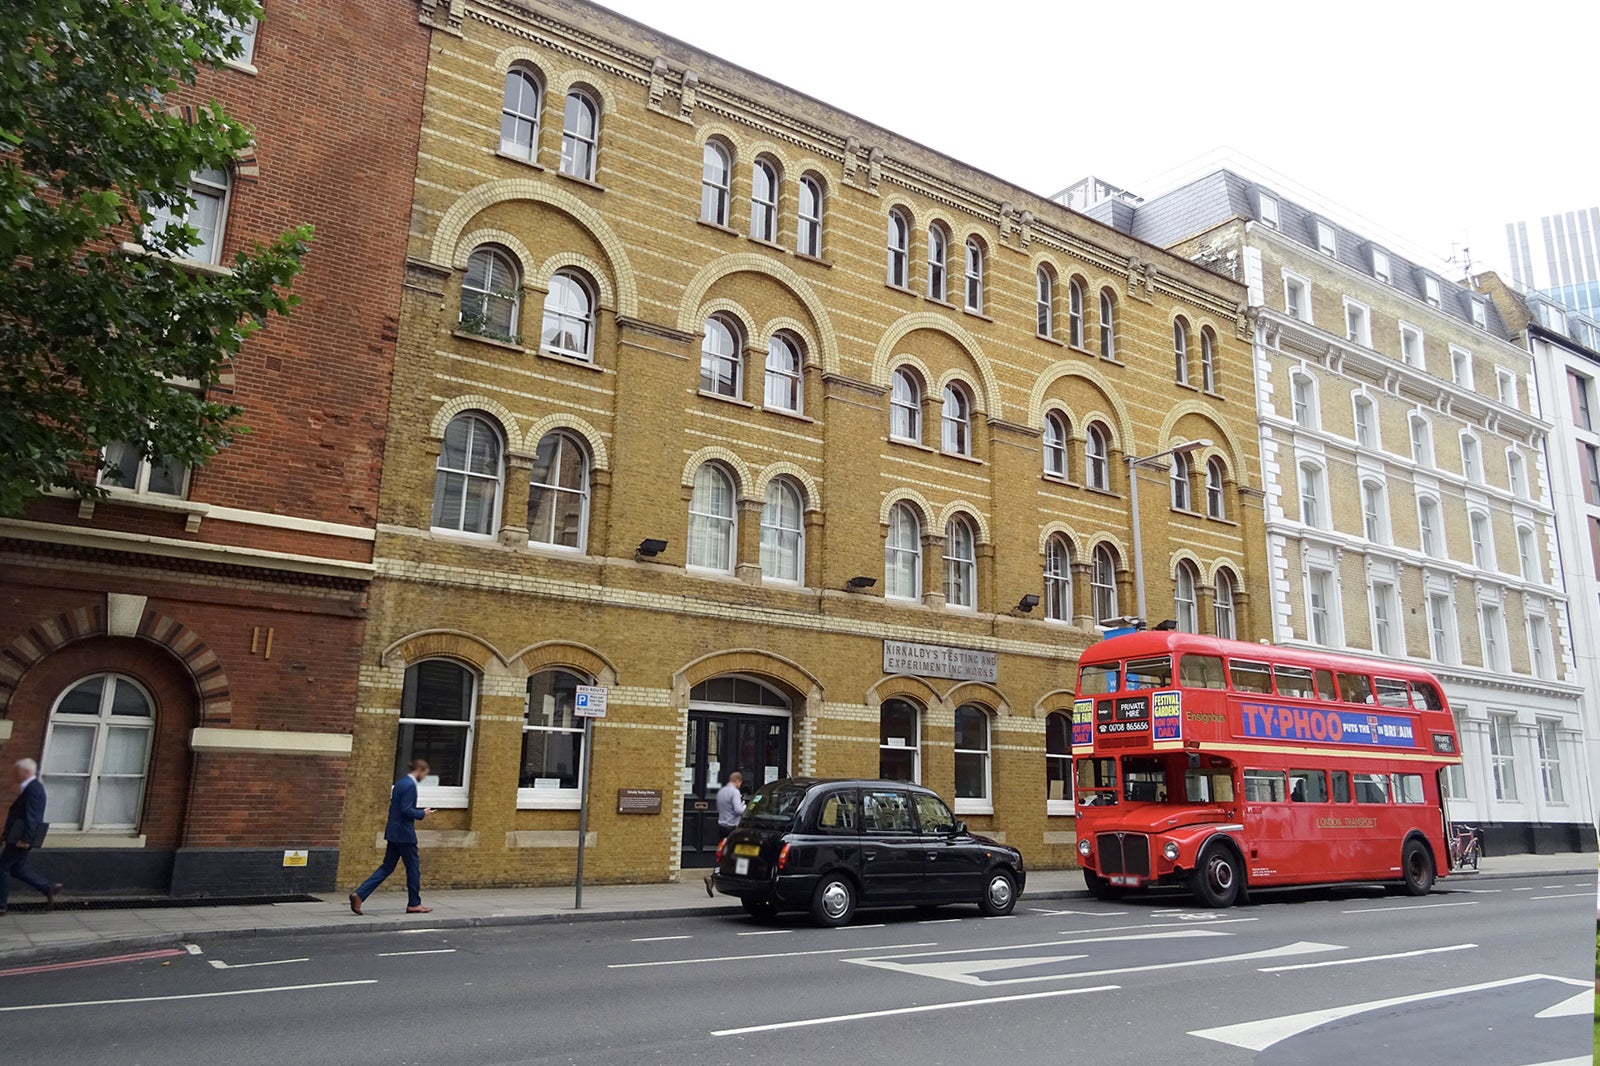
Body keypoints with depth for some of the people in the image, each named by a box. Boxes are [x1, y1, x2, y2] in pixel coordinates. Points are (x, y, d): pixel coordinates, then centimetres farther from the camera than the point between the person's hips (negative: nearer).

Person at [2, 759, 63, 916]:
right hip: (19, 837, 10)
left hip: (21, 839, -10)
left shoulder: (33, 789, -19)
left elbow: (32, 817, -24)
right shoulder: (32, 787, 14)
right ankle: (50, 889, 15)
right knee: (17, 869, 14)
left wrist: (25, 839, -26)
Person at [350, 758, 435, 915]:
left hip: (393, 833, 9)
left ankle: (359, 894, 3)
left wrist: (421, 810, 16)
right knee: (413, 868, 4)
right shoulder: (410, 785, -17)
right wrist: (422, 814, -9)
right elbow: (406, 810, -23)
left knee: (387, 867, 12)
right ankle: (414, 904, 14)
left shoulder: (400, 783, 13)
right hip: (404, 834, -9)